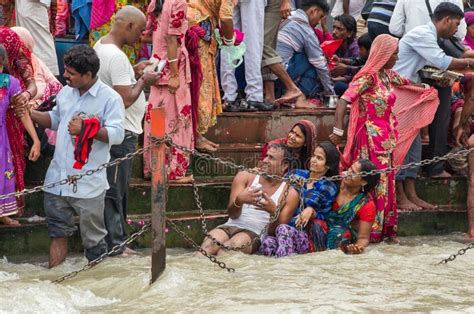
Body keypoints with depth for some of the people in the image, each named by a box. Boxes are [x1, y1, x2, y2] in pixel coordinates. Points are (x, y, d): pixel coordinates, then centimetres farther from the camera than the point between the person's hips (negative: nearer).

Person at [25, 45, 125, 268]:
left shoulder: (110, 98, -10)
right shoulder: (65, 93, 10)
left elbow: (117, 134, -18)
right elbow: (54, 120, 23)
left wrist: (86, 129, -26)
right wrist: (30, 114, 8)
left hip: (88, 182, -6)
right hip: (58, 177, 6)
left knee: (93, 236, 5)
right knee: (58, 232, 12)